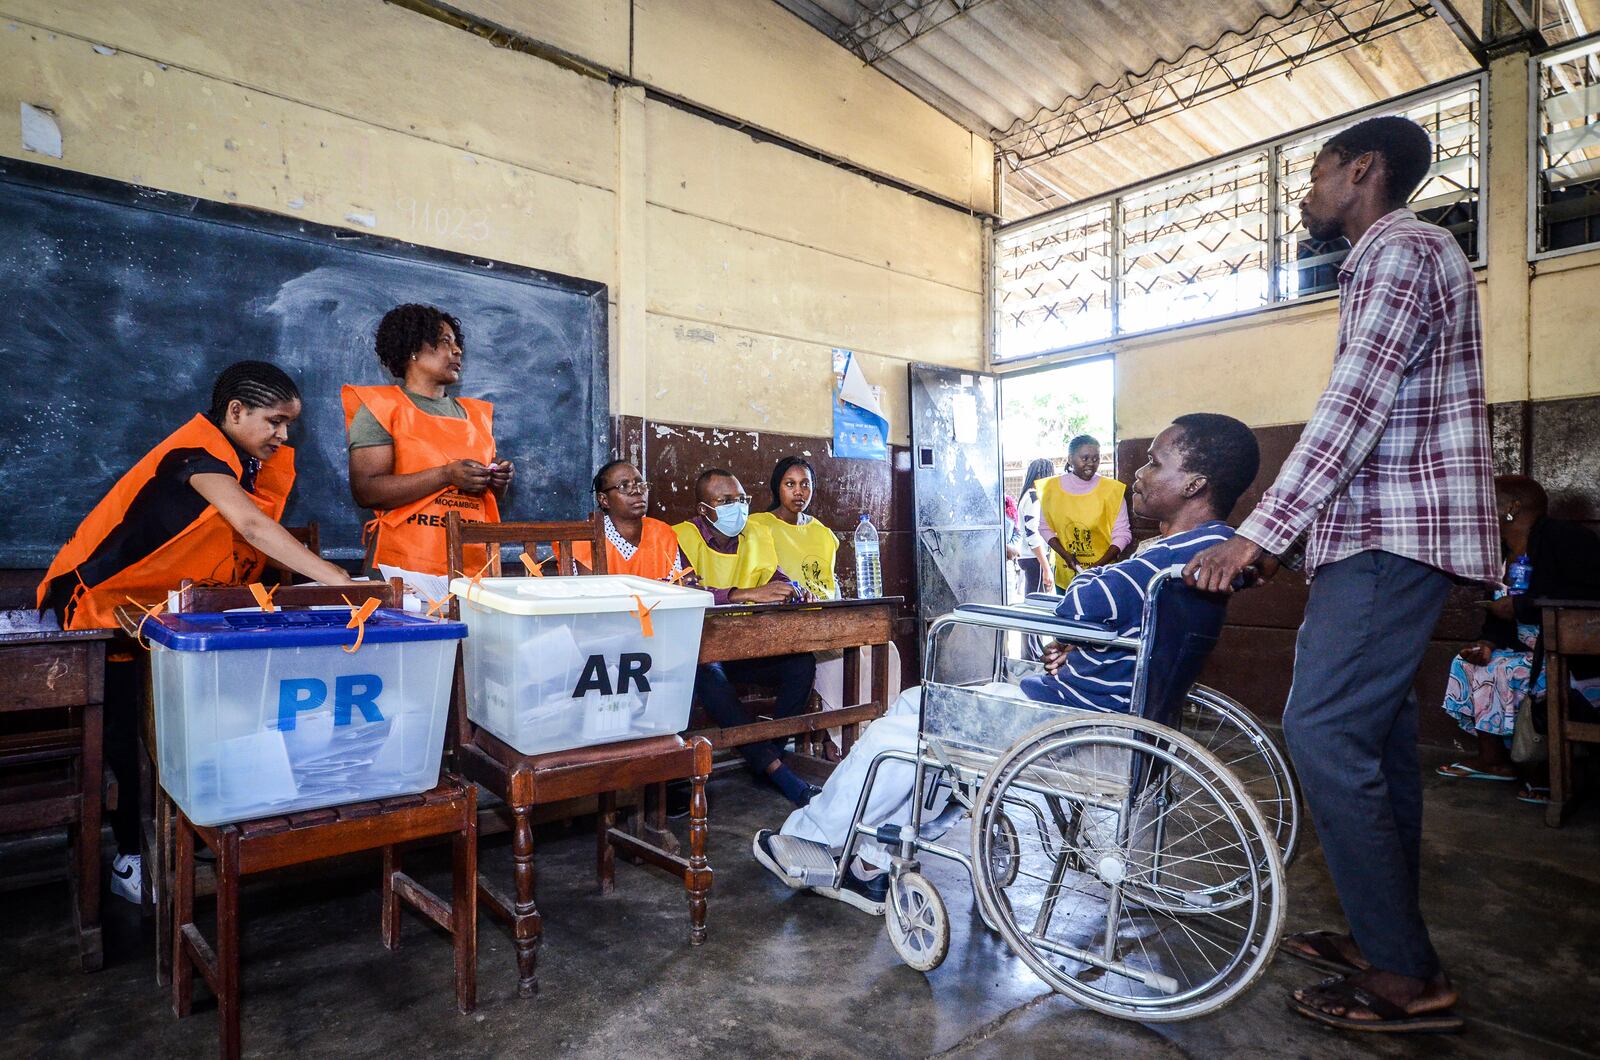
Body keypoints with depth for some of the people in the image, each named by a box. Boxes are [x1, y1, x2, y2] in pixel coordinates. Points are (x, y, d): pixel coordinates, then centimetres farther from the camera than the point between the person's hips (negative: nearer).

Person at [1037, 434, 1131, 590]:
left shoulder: (1111, 489, -9)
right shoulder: (1051, 488, -3)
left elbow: (1122, 534, -6)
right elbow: (1045, 528, 5)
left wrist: (1099, 565, -17)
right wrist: (1065, 554, -10)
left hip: (1103, 574, -2)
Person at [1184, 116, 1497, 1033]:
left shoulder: (1400, 250, -8)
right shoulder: (1395, 258, 24)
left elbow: (1354, 408, -19)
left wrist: (1259, 534, -22)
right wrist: (1279, 530, 21)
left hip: (1396, 535, -10)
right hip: (1392, 535, 10)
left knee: (1323, 731, -12)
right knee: (1376, 731, 12)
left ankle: (1406, 978, -1)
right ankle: (1389, 939, 23)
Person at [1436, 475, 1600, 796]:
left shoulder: (1565, 538, -16)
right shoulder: (1503, 552, 9)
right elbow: (1500, 616, 13)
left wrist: (1520, 606, -23)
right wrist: (1489, 643, -6)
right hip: (1538, 653, 9)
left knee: (1502, 671, -27)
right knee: (1469, 663, 2)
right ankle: (1492, 759, 4)